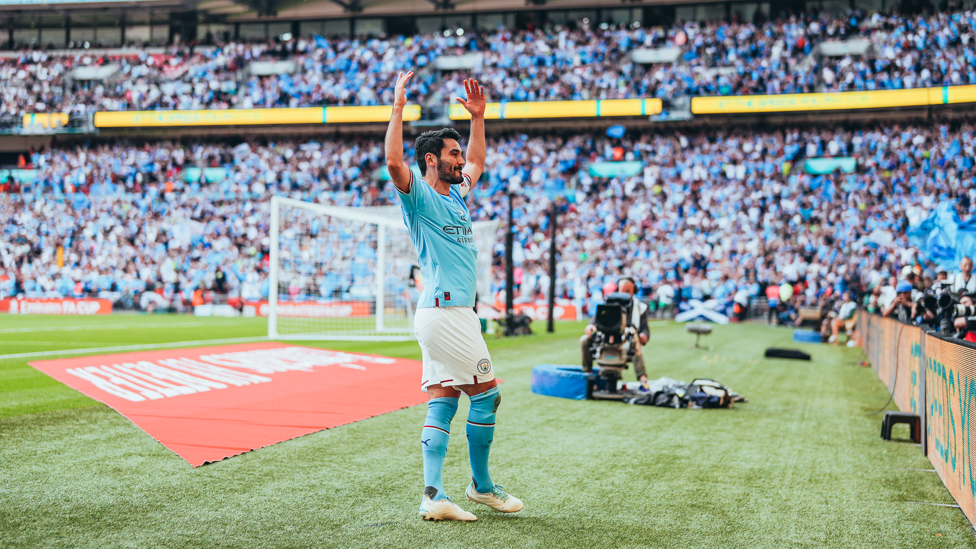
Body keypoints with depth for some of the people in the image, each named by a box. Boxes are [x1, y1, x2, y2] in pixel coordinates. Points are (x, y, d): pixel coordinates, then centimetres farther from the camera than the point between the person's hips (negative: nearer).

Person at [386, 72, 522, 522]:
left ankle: (434, 495, 3)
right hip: (445, 312, -9)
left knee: (442, 401, 4)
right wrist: (398, 107, -21)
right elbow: (394, 162, -25)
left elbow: (477, 163, 37)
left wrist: (478, 116, 28)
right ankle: (481, 485, 11)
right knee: (486, 393, -2)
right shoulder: (419, 195, -6)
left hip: (449, 313, 9)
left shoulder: (455, 195, 19)